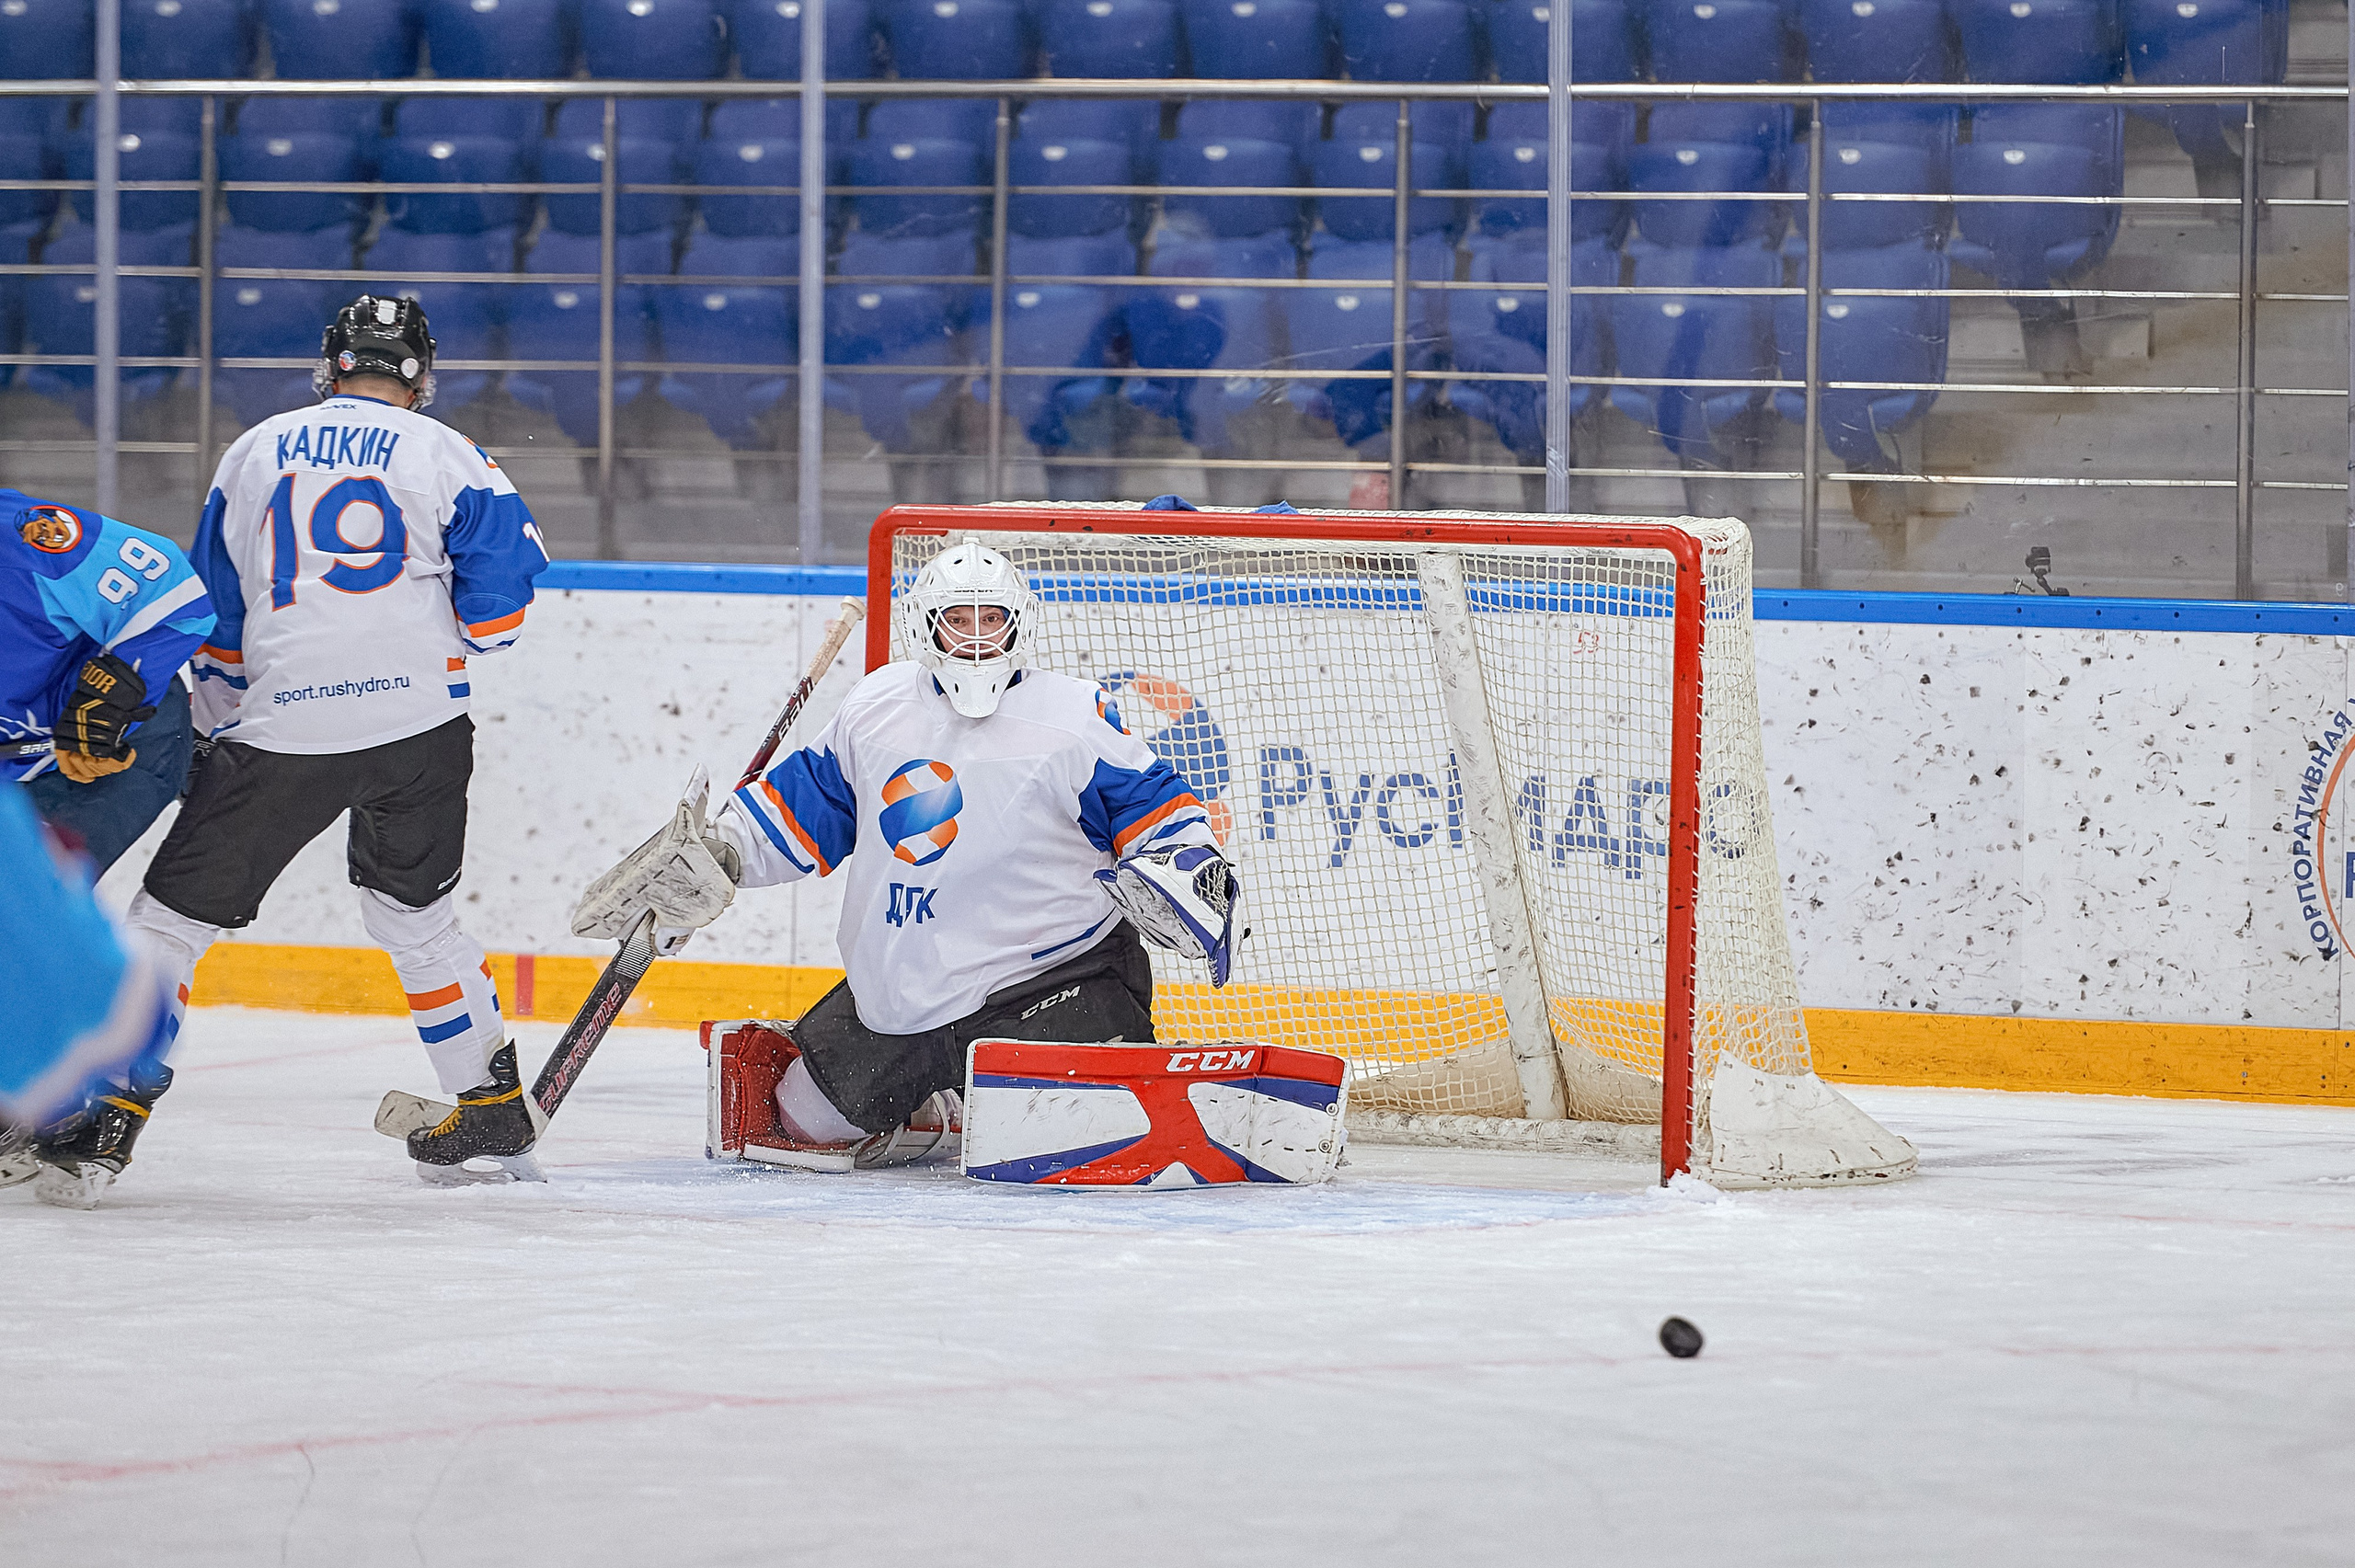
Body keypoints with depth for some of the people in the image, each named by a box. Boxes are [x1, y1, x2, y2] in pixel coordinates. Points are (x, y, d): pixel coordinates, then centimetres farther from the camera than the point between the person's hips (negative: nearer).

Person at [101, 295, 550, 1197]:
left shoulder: (252, 455, 13)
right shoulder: (442, 453, 5)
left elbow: (212, 613, 20)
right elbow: (504, 580, -1)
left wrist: (221, 727, 31)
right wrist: (468, 636, 20)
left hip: (284, 726, -1)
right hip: (421, 724, 1)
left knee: (177, 911, 4)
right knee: (414, 912, 20)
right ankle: (493, 1102, 22)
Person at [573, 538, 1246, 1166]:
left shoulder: (1075, 716, -8)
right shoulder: (875, 707, 7)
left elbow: (1152, 809, -5)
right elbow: (801, 804, 18)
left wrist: (1188, 866, -23)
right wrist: (716, 856, 8)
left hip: (1050, 974, -6)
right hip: (901, 988, 6)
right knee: (805, 1115, 12)